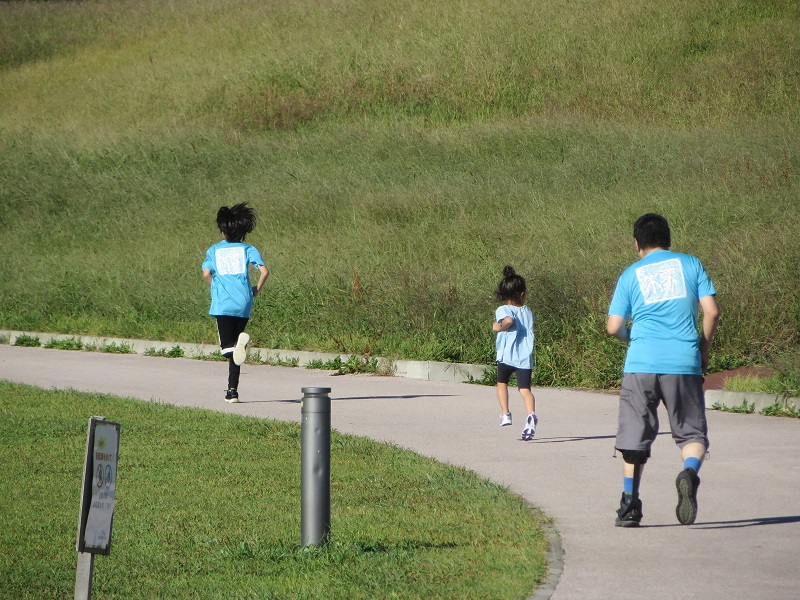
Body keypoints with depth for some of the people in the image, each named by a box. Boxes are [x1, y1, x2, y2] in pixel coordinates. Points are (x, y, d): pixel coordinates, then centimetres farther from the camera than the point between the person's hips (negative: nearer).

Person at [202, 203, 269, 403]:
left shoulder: (214, 250, 10)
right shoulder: (248, 249, 9)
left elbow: (206, 274, -3)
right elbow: (264, 271, -4)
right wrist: (257, 289, 12)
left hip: (222, 304, -2)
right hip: (243, 304, 2)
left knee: (227, 348, -6)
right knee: (235, 350, 14)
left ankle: (240, 342, -41)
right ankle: (232, 391, 7)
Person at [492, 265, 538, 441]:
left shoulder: (503, 310, -4)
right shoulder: (528, 312, 11)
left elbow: (508, 321, -24)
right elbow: (529, 331, 15)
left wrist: (498, 327, -8)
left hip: (506, 356, -2)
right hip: (525, 357, 2)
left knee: (502, 382, 24)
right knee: (525, 388, -5)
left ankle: (505, 413, 17)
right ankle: (531, 414, -31)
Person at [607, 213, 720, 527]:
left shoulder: (631, 275, 9)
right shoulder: (690, 264, 9)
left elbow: (614, 327, 4)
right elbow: (712, 311, 2)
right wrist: (703, 348, 16)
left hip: (641, 363, 0)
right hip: (684, 363, 0)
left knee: (634, 436, 11)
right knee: (692, 434, 6)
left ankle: (629, 503, 9)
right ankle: (690, 472, -24)